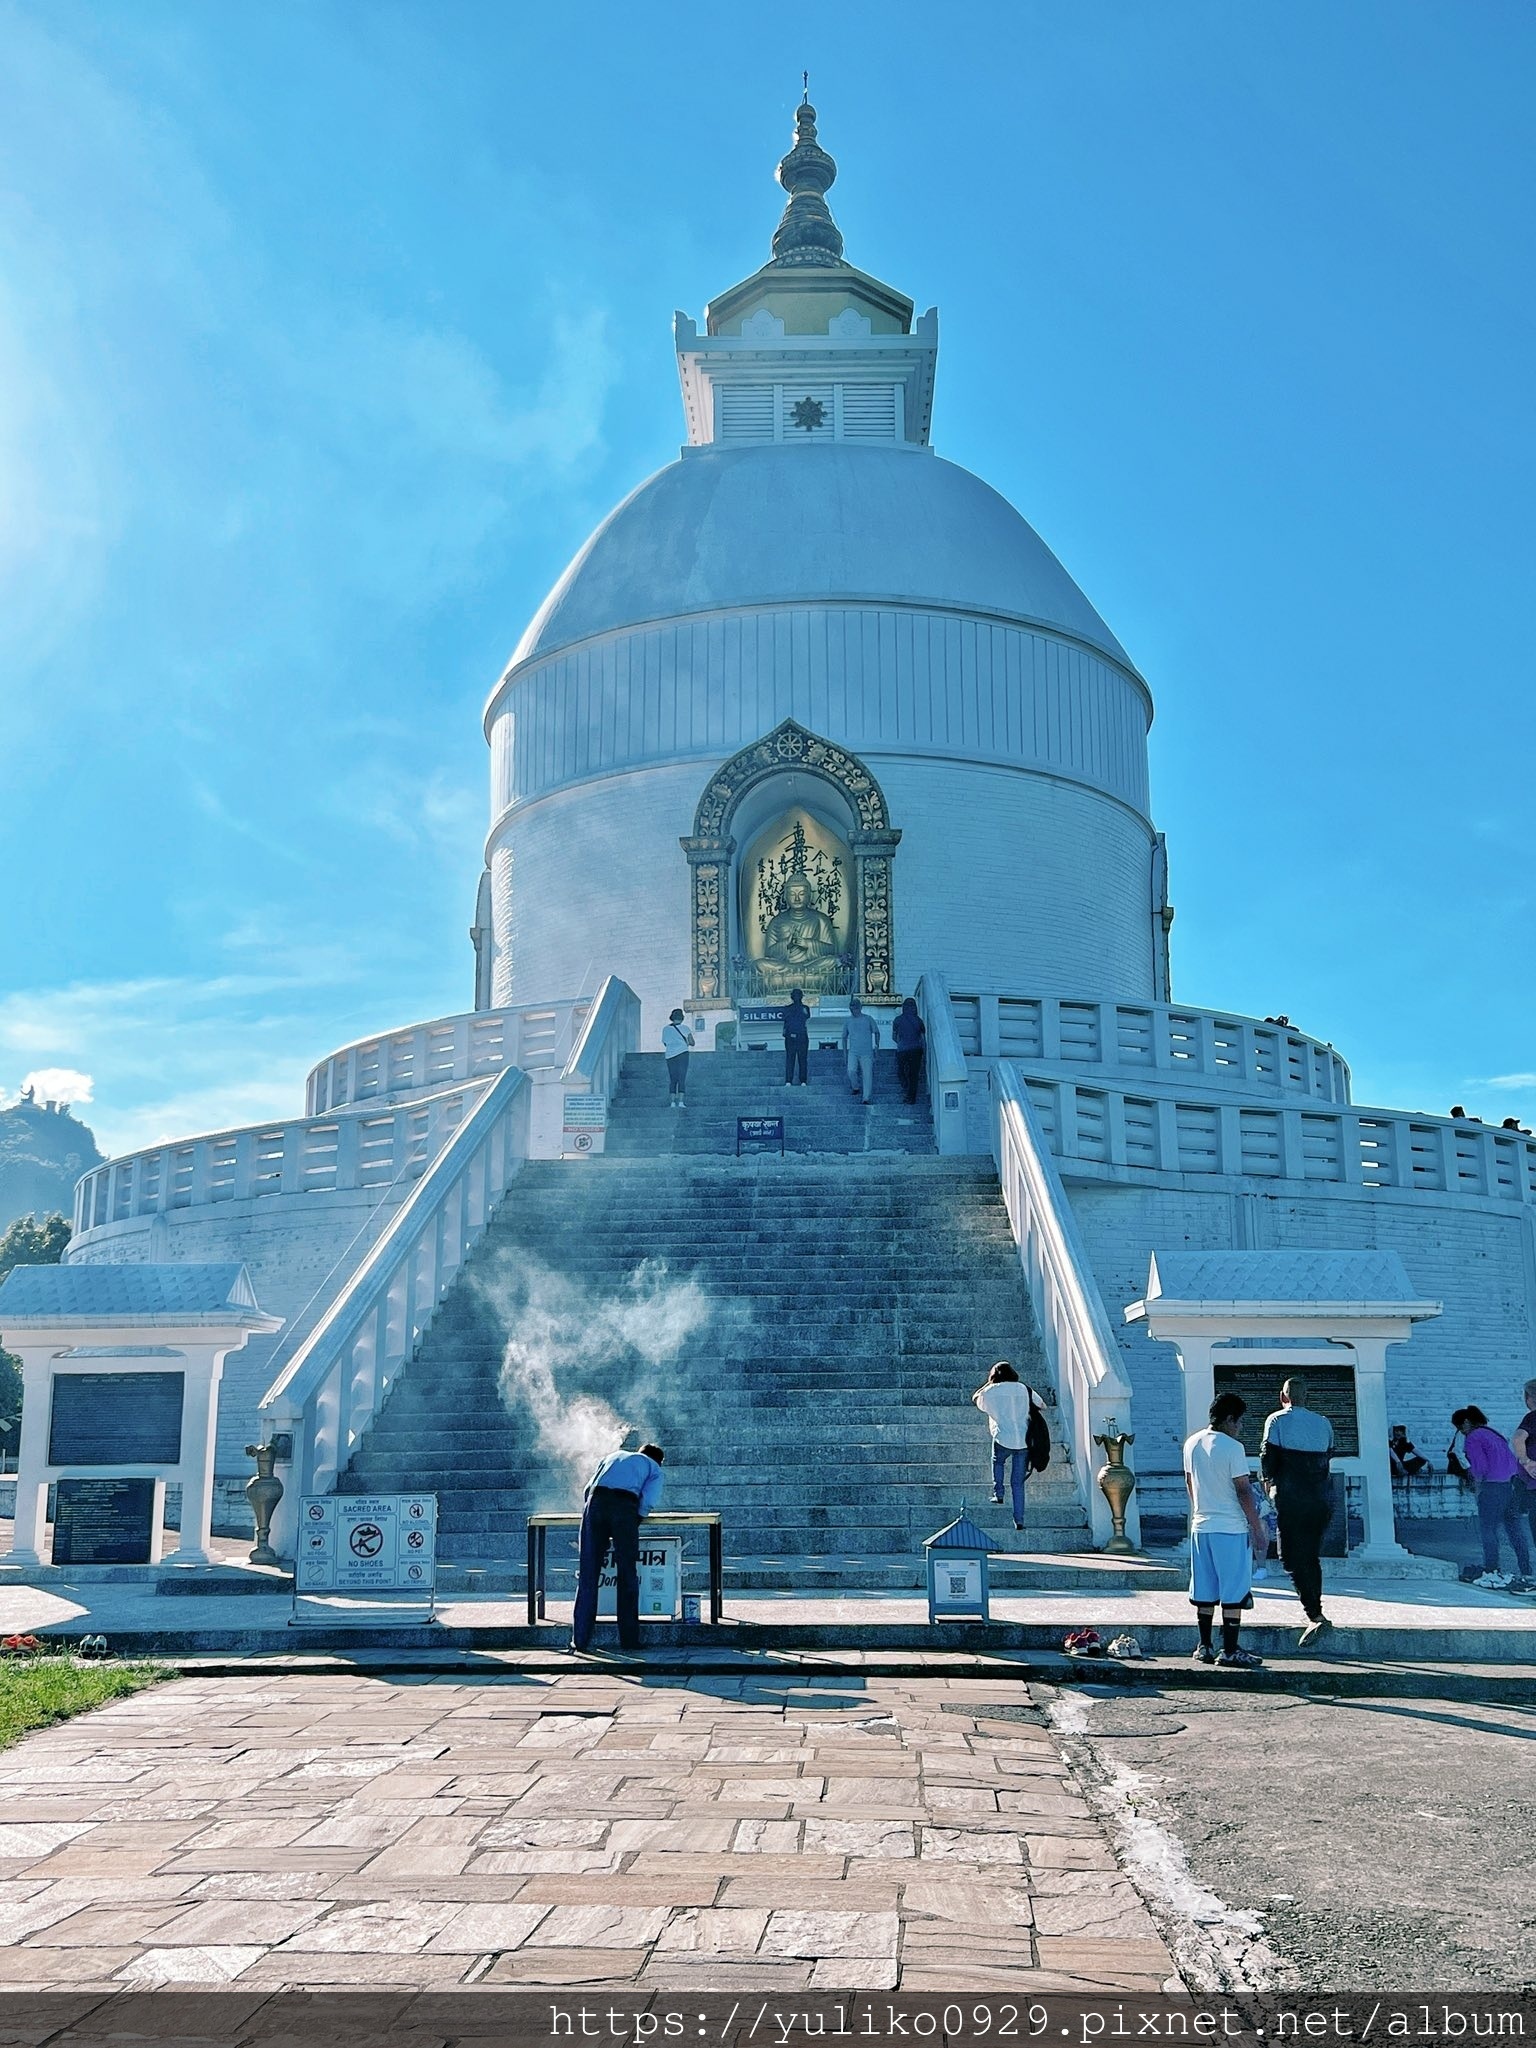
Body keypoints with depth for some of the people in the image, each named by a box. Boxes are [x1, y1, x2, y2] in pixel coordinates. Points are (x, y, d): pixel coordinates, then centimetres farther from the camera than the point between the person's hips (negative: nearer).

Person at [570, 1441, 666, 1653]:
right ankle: (629, 1639, 4)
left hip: (596, 1500, 3)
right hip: (625, 1505, -3)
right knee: (627, 1574, 5)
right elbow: (647, 1501, 6)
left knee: (587, 1573, 5)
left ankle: (580, 1639, 5)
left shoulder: (615, 1455, 36)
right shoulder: (654, 1468, 25)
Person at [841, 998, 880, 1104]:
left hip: (867, 1052, -1)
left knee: (867, 1074, -6)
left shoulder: (868, 1019, 3)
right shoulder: (848, 1021, 8)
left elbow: (876, 1033, 13)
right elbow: (844, 1037, 17)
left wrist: (877, 1046, 3)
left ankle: (866, 1098, -3)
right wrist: (845, 1053, 13)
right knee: (851, 1070, -19)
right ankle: (855, 1088, 8)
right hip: (853, 1052, 1)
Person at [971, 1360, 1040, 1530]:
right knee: (1018, 1482, 10)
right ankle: (1019, 1520, 6)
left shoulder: (991, 1391, 0)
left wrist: (990, 1383, 22)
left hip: (1003, 1439, -2)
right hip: (1024, 1440, 2)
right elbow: (1040, 1405, 20)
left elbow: (976, 1399, 20)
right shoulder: (1024, 1389, 7)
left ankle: (998, 1494, 19)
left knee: (998, 1462, 32)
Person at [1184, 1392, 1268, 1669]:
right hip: (1231, 1528, -7)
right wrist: (1258, 1530, -8)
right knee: (1233, 1593, -1)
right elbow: (1243, 1491, -14)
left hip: (1201, 1526, 7)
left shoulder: (1192, 1443, 7)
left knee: (1205, 1591, 12)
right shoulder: (1232, 1447, -14)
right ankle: (1230, 1651, 1)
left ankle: (1205, 1647, 16)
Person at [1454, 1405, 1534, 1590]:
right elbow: (1511, 1459, 17)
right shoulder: (1493, 1434, 19)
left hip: (1492, 1487, -8)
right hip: (1512, 1484, 8)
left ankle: (1492, 1573, 0)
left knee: (1487, 1530, 2)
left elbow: (1480, 1466, -14)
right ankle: (1526, 1574, 8)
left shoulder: (1473, 1438, -6)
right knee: (1516, 1531, 9)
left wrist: (1478, 1485, 2)